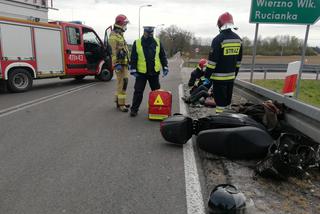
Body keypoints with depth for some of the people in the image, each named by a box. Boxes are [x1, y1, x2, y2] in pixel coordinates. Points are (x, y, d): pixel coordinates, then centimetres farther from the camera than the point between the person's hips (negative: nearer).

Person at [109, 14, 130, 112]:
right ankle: (121, 104, -7)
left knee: (121, 82, 15)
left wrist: (127, 62, 24)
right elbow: (114, 51, -19)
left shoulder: (120, 34, 21)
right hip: (119, 63, -10)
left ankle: (119, 101, 25)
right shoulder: (114, 35, -11)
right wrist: (117, 64, -24)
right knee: (122, 83, -11)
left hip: (123, 63, 10)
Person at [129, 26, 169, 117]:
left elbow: (163, 56, 10)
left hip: (154, 72, 3)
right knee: (138, 91, 0)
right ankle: (134, 109, 10)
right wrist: (133, 70, -5)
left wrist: (165, 67, 4)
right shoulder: (137, 43, 0)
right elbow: (133, 58, 0)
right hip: (141, 72, -2)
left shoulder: (158, 42, 6)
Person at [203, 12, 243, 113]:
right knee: (227, 100, 16)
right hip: (231, 76, 7)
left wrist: (207, 76, -10)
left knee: (220, 101, -2)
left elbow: (212, 60, -16)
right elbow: (238, 60, 14)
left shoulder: (218, 39, -14)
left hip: (219, 77, -7)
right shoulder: (238, 39, 9)